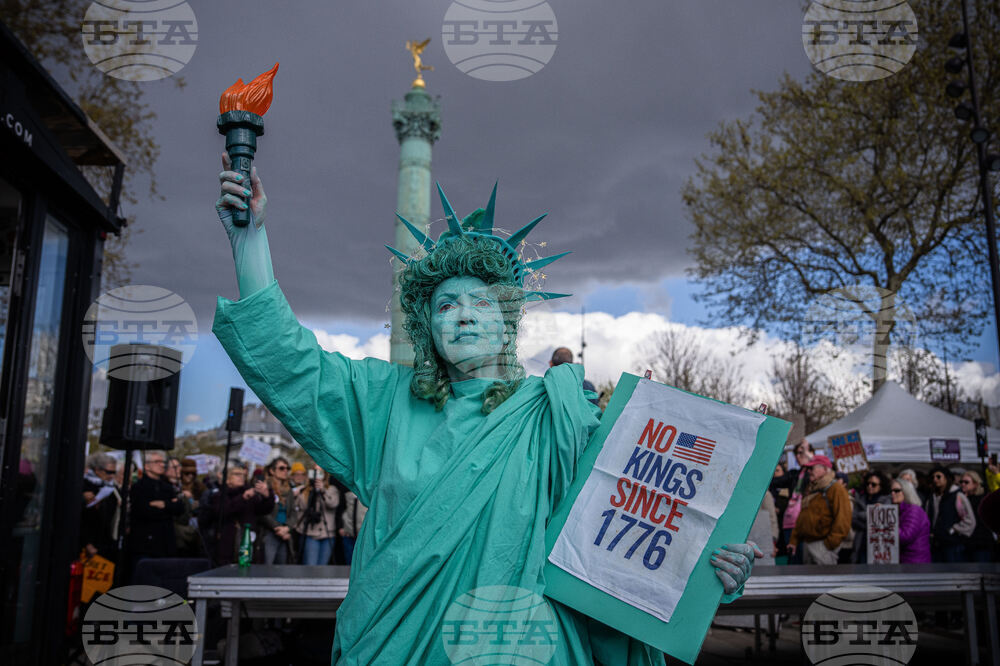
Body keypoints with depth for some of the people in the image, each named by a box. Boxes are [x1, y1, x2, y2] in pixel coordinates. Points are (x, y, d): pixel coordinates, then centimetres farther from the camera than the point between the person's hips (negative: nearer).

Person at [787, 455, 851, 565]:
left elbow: (842, 520, -16)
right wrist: (794, 540, 16)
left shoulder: (836, 489, -8)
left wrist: (831, 542, -19)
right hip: (807, 543, 9)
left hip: (823, 544, -9)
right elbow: (802, 517, 23)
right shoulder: (810, 489, 20)